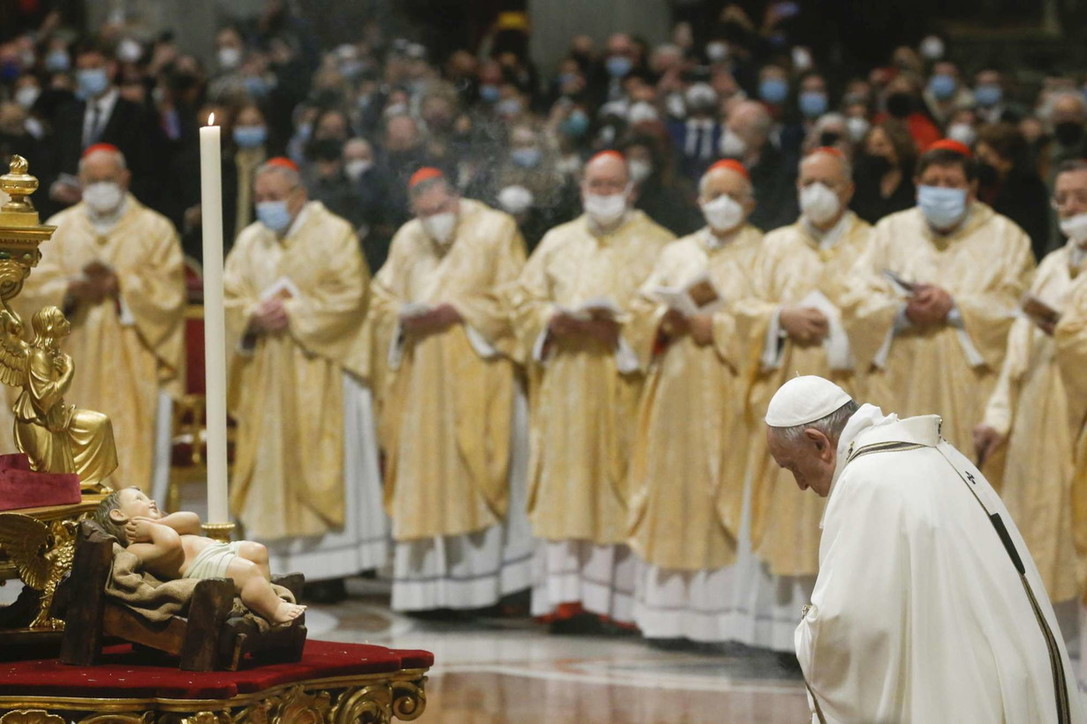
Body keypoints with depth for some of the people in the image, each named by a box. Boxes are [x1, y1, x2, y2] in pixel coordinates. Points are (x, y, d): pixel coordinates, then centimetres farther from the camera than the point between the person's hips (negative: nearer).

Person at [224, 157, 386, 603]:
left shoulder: (333, 235, -2)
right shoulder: (250, 241, 13)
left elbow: (346, 297, -11)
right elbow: (228, 296, 6)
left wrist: (293, 314, -15)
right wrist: (256, 316, -14)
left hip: (320, 376, -5)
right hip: (266, 379, 5)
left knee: (320, 465, -5)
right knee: (269, 465, 1)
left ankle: (329, 574, -4)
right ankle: (276, 563, 3)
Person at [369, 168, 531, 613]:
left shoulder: (495, 230, 1)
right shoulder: (407, 241, 14)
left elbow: (512, 297, -5)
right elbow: (382, 299, 14)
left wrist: (456, 313, -15)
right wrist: (404, 319, -8)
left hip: (477, 375, -4)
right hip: (421, 380, 4)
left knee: (474, 474, -7)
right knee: (423, 481, 1)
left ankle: (480, 583, -4)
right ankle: (426, 585, 3)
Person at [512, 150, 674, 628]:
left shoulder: (655, 244, 6)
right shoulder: (558, 243, 17)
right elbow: (525, 299, 12)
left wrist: (619, 325, -17)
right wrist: (555, 320, -8)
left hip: (622, 386, -3)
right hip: (564, 384, 3)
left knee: (621, 481, -6)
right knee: (565, 481, -2)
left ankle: (622, 594, -6)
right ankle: (565, 593, -2)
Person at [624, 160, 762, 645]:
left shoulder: (761, 254, 6)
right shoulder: (677, 254, 19)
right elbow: (642, 309, 12)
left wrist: (714, 325, -13)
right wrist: (669, 318, -7)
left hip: (729, 396, -4)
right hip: (678, 390, 4)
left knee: (724, 494, -9)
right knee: (674, 495, 1)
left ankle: (722, 615, -10)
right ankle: (670, 611, 2)